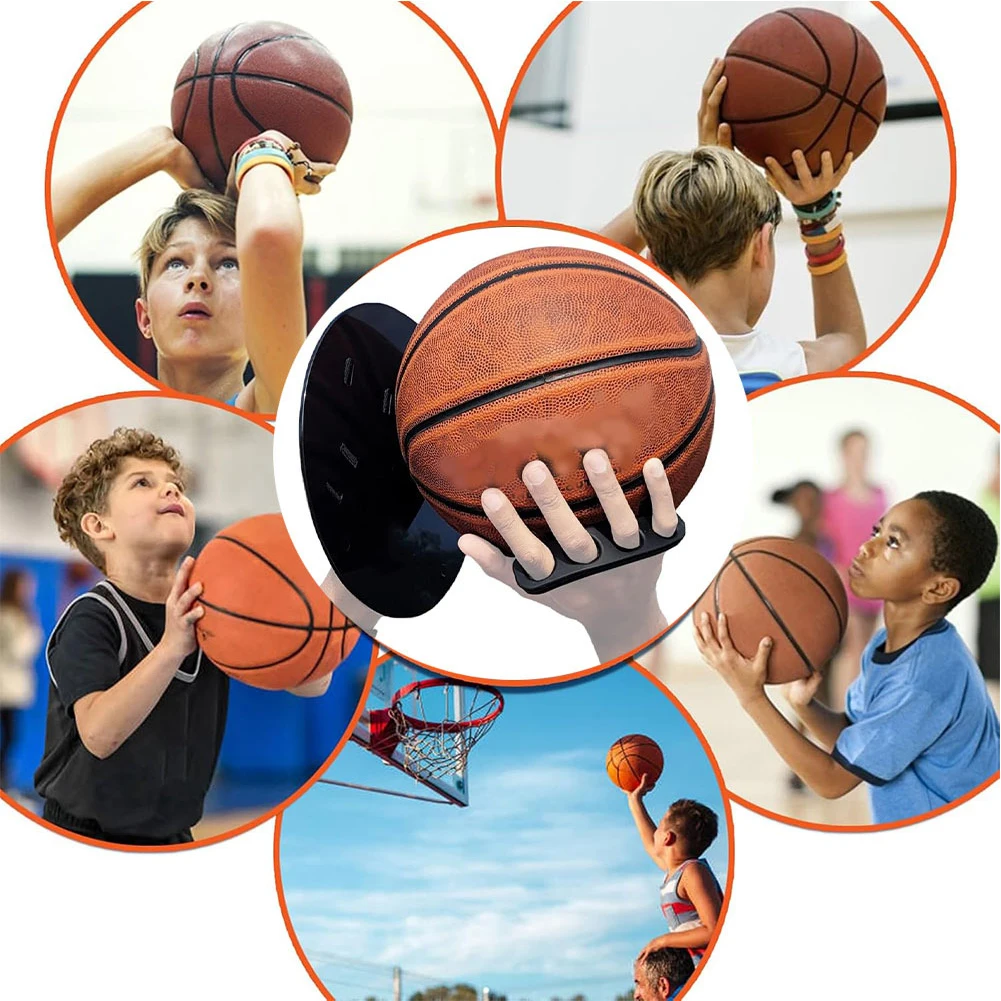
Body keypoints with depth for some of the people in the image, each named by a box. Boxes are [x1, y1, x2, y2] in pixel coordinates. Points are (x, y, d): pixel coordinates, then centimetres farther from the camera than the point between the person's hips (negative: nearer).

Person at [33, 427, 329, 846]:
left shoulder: (210, 607, -1)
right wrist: (172, 648, -43)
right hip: (85, 839, -5)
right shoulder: (91, 619, -17)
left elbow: (312, 684, -6)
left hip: (173, 839, 5)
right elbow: (99, 734, -32)